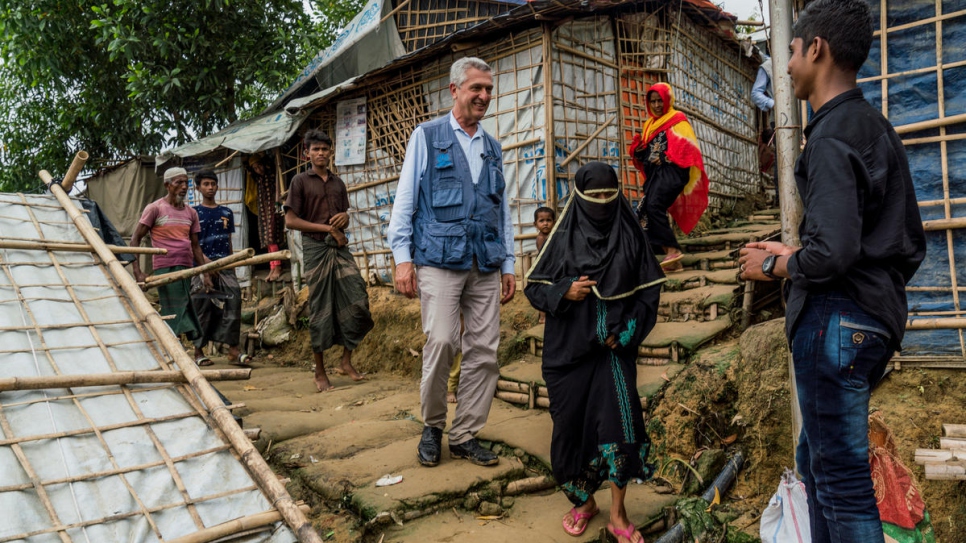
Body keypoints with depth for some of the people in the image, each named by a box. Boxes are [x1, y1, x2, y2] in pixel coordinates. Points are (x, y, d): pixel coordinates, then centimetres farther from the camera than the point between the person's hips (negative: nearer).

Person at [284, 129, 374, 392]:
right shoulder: (301, 181, 3)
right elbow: (290, 221, -5)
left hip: (340, 247, 5)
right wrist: (327, 228, -11)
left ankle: (347, 360, 11)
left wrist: (345, 217, -2)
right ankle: (320, 373, 8)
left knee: (358, 299, -5)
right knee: (320, 309, -2)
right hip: (315, 248, -4)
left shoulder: (338, 183, 17)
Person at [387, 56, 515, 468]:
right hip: (440, 259, -4)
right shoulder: (427, 137, 8)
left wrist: (508, 264, 14)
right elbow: (404, 199, 3)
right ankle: (432, 426, 10)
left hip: (486, 265, 5)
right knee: (441, 342, -14)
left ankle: (465, 435, 14)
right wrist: (402, 256, -7)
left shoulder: (493, 148, 20)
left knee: (484, 351, 1)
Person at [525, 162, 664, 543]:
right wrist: (564, 292, -16)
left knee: (620, 416, -12)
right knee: (573, 423, 5)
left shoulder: (630, 236, 1)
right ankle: (584, 501, 27)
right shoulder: (563, 238, 0)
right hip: (570, 347, 0)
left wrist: (626, 332, -7)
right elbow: (533, 286, 3)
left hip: (615, 344, 0)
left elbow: (649, 289, 4)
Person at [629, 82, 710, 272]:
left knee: (653, 206, -27)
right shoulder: (650, 124, 23)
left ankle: (673, 249, -25)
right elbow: (644, 152, 19)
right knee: (649, 211, -1)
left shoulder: (677, 120, 3)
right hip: (654, 174, 8)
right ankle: (673, 261, 2)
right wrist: (638, 150, -3)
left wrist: (665, 158, -17)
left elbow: (686, 149, -9)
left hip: (671, 171, -8)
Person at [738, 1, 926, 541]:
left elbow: (833, 252, -25)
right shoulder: (880, 129, 14)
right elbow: (911, 244, 17)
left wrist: (774, 264, -5)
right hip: (877, 320, 10)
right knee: (818, 459, 20)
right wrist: (795, 254, 15)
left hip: (836, 321, -10)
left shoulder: (832, 137, -15)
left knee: (841, 477, 0)